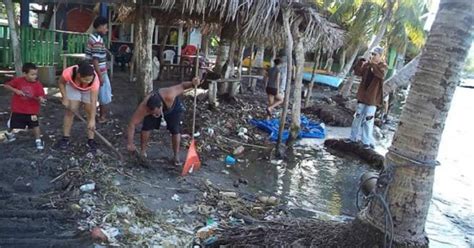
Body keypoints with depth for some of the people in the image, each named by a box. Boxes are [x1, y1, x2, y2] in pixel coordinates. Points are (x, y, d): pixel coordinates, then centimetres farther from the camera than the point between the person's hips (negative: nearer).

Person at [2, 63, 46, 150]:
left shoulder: (38, 84, -13)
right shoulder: (18, 81, -12)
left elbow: (40, 96, -15)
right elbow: (6, 85, -2)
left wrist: (41, 99, -39)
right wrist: (16, 90, -17)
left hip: (32, 109, -1)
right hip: (17, 108, 1)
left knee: (35, 124, -4)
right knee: (12, 124, 19)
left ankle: (38, 140, 13)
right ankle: (9, 133, 52)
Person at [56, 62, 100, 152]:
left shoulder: (95, 80, -41)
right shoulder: (68, 73, -41)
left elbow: (93, 102, -37)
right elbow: (61, 83, -15)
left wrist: (92, 120, -38)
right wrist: (65, 98, -19)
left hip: (89, 90, 0)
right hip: (73, 87, 1)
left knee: (90, 112, -7)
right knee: (70, 110, -4)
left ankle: (91, 140, 2)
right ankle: (65, 138, 8)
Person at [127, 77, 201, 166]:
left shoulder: (169, 96, -46)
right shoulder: (143, 108, -40)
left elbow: (181, 86, -30)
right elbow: (132, 124, -34)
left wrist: (192, 84, -51)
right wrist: (130, 143, -38)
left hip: (173, 108, -1)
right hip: (153, 109, 1)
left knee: (175, 130, -13)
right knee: (146, 127, -14)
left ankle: (176, 156, 3)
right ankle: (142, 151, 8)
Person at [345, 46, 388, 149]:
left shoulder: (383, 66, -7)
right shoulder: (367, 64, 6)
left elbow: (381, 74, -27)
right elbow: (357, 72, -3)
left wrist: (373, 64, -31)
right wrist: (361, 61, -15)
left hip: (373, 97, -5)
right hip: (362, 95, 5)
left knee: (368, 119, -5)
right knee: (358, 116, 12)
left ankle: (368, 142, 4)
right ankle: (354, 137, 24)